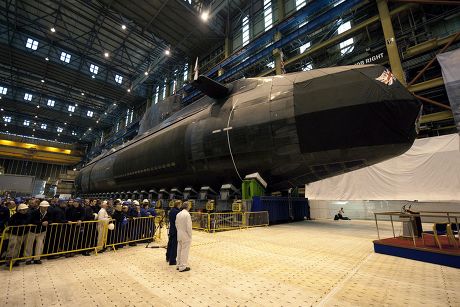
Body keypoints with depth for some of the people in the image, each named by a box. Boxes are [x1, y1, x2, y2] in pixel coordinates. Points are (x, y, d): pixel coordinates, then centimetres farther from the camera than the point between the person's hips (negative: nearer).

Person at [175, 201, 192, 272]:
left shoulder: (178, 214, 3)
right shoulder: (187, 214, -21)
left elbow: (176, 224, 10)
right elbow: (188, 226, -20)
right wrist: (190, 235, -8)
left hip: (179, 235, 8)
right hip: (186, 236, -8)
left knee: (179, 250, 17)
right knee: (184, 251, 3)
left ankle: (179, 265, 29)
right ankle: (183, 267, 11)